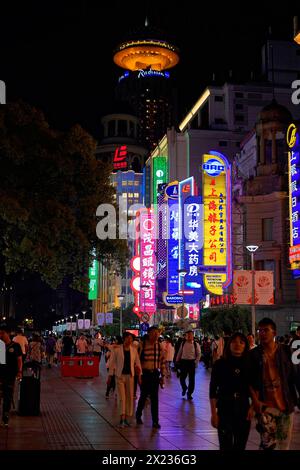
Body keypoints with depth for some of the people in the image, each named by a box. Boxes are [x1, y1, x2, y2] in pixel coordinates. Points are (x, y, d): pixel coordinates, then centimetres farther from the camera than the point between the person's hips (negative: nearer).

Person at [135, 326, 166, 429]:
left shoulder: (159, 346, 4)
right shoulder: (142, 345, -9)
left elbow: (163, 361, 10)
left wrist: (162, 376, 7)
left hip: (155, 374, 3)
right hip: (145, 373, -3)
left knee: (155, 398, 4)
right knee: (143, 396, 9)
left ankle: (155, 421, 11)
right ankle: (138, 415, 33)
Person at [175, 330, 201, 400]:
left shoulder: (196, 344, -3)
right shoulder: (183, 343, 3)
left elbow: (199, 354, -1)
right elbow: (179, 352, 9)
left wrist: (196, 362, -9)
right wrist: (177, 361, 8)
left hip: (192, 362, -1)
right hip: (183, 361, 1)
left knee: (191, 379, 4)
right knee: (182, 378, 2)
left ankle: (189, 393, 19)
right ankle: (184, 388, 34)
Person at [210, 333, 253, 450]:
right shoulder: (220, 364, -5)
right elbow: (213, 390, -4)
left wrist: (253, 407, -7)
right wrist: (214, 413, -9)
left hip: (244, 409, 3)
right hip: (224, 409, -2)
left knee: (240, 445, 12)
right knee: (226, 446, -1)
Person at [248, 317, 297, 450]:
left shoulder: (285, 350, 2)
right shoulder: (253, 354, -1)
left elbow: (291, 376, 5)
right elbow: (249, 380, 2)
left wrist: (294, 399, 2)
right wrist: (255, 400, -7)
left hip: (285, 403, 2)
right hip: (265, 405, -1)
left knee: (284, 442, 10)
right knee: (268, 443, -4)